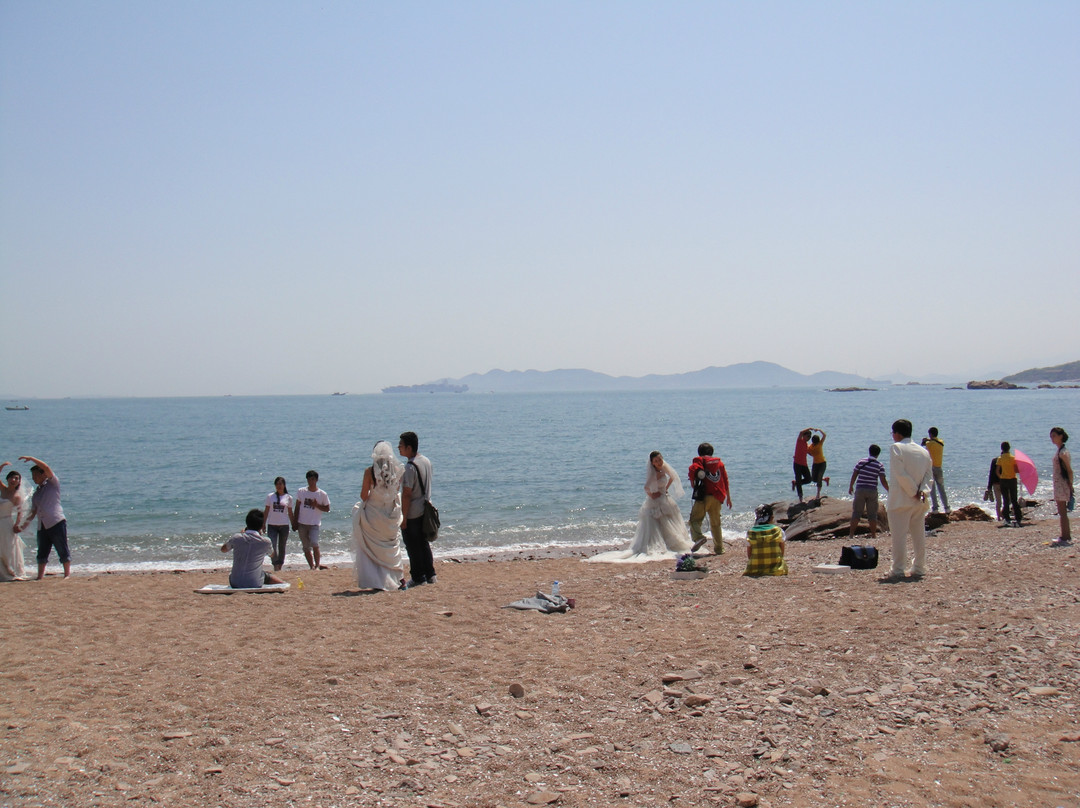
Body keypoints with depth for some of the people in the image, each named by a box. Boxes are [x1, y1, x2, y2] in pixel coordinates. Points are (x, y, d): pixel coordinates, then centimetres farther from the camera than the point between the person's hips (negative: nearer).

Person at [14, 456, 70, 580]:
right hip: (42, 527, 7)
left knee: (63, 551, -3)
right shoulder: (35, 494, 22)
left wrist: (31, 458, -6)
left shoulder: (53, 483, 4)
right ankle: (40, 577, 10)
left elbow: (46, 467, -10)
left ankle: (67, 574, 4)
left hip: (56, 523, -7)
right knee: (42, 552, 7)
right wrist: (23, 526, 12)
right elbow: (33, 512, 21)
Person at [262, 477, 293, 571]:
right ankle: (275, 566, -11)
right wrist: (263, 524, 5)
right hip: (272, 525, -1)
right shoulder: (270, 496, 3)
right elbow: (266, 511, 7)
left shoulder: (288, 498, 4)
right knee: (272, 546, -13)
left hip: (284, 525, 1)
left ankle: (280, 565, 21)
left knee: (282, 547, 9)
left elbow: (290, 513, 10)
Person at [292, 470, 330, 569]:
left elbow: (327, 509, 4)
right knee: (306, 547, 6)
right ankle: (312, 567, 16)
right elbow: (297, 507, 9)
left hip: (314, 523, -3)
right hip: (302, 523, 3)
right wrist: (294, 522, 4)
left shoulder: (322, 494, 0)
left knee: (314, 543, -22)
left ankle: (317, 565, -9)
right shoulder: (301, 492, 5)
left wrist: (317, 505, -13)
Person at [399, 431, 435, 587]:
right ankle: (430, 574, 21)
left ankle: (418, 577, 8)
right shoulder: (426, 461, 6)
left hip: (412, 513, -8)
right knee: (424, 543, 17)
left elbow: (407, 494, -21)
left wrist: (403, 516, -17)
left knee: (413, 547, 2)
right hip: (425, 510, 8)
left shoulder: (410, 467, -21)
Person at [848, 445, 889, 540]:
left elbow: (854, 476, 1)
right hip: (872, 491, -1)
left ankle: (851, 534, 4)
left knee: (856, 512, 6)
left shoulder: (861, 462, 0)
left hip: (860, 490, 1)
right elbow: (883, 481, -6)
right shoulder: (879, 465, -3)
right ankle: (873, 535, 12)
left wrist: (850, 486, 15)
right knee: (872, 514, 9)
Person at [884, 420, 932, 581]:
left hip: (901, 500, -6)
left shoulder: (896, 448, -7)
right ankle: (918, 568, 16)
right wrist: (923, 491, -4)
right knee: (919, 535, 12)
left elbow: (901, 474, -16)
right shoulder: (923, 451, 13)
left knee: (899, 535, -5)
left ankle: (898, 570, -8)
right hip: (919, 502, 6)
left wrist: (914, 492, -10)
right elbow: (929, 475, 8)